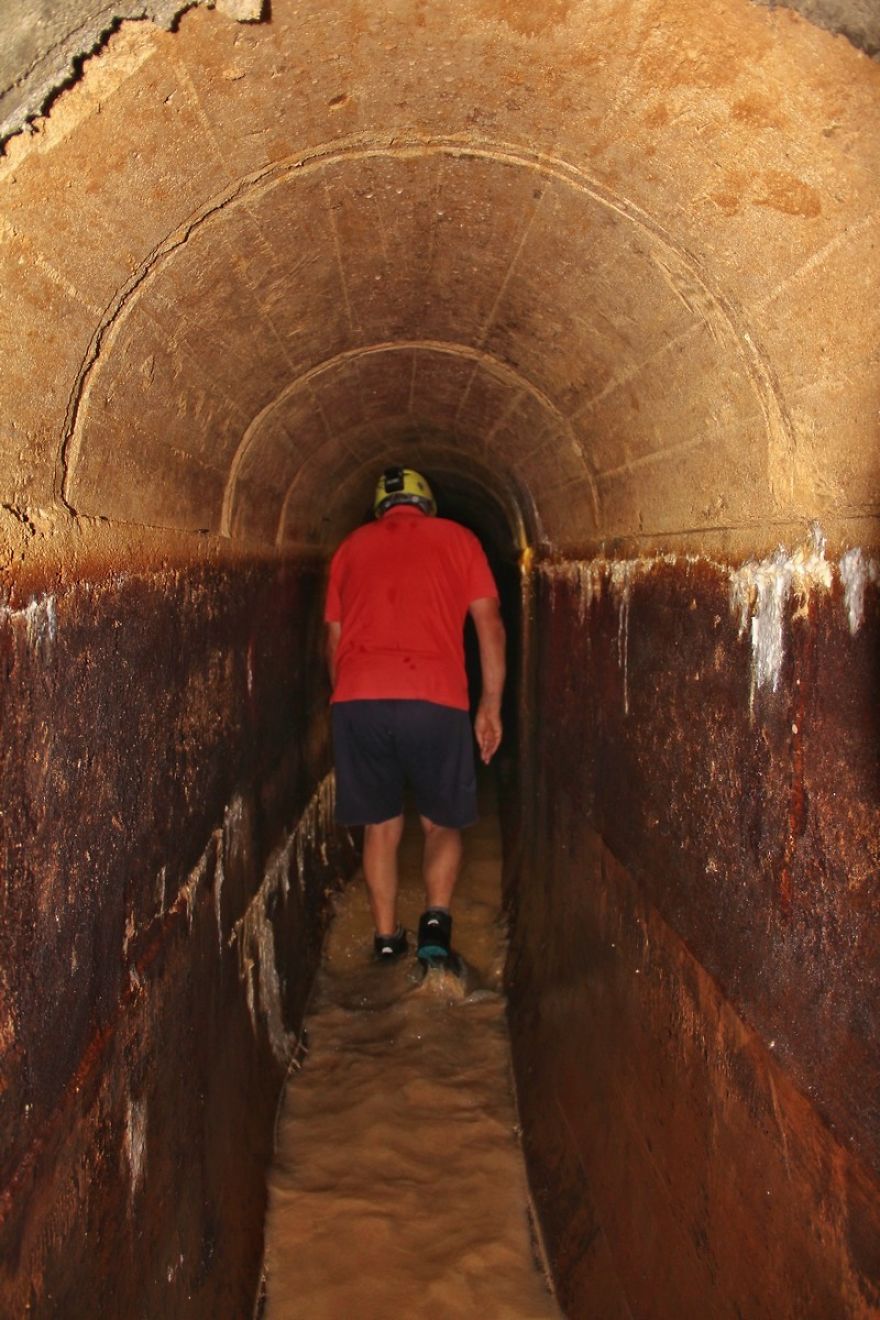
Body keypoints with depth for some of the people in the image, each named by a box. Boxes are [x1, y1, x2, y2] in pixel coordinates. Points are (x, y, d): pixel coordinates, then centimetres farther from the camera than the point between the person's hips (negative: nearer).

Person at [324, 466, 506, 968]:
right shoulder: (457, 537, 17)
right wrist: (491, 704, 13)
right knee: (443, 823, 16)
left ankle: (387, 938, 19)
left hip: (356, 701, 2)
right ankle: (437, 918, -3)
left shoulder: (352, 546, 23)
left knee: (381, 825, 18)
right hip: (435, 701, -2)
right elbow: (489, 623, 10)